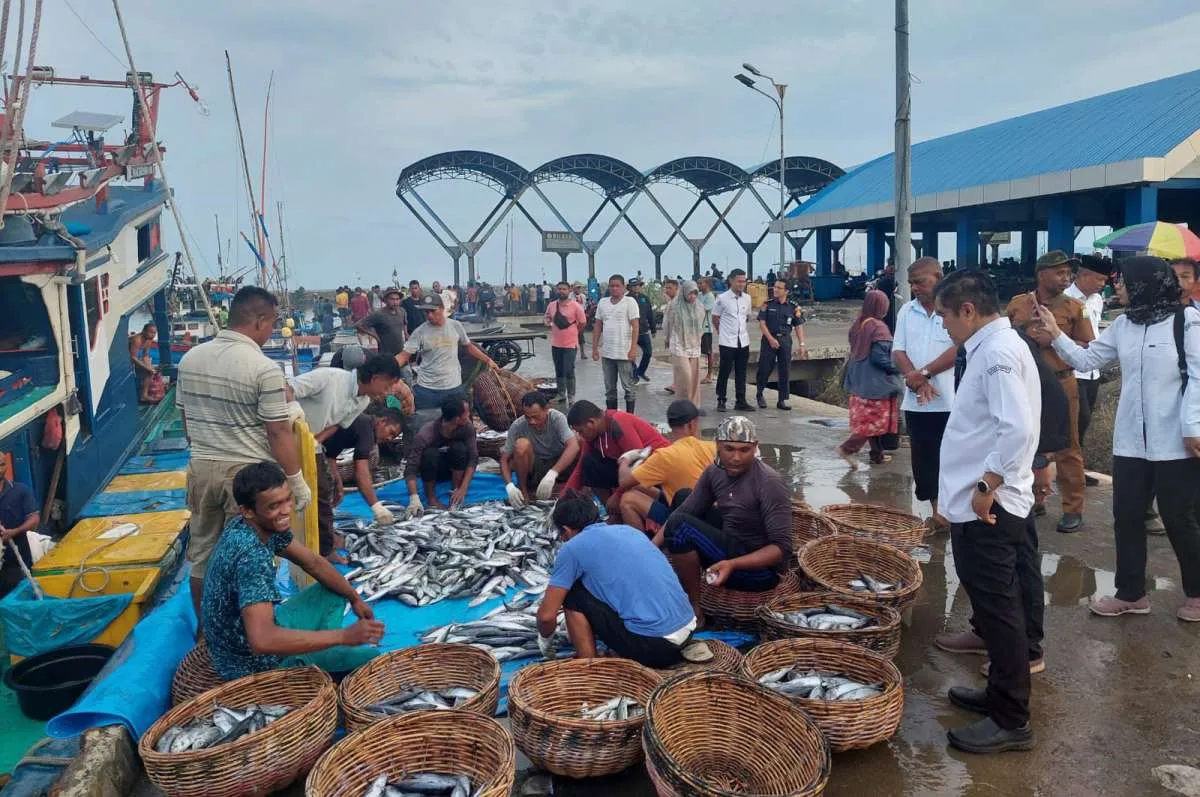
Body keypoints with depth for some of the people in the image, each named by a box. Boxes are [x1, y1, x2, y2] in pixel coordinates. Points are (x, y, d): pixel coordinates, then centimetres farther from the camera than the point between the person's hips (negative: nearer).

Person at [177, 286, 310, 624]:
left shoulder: (190, 358, 3)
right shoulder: (264, 368, -17)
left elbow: (185, 419, 13)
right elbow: (278, 433, -17)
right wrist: (298, 482, -8)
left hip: (200, 468, 6)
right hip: (247, 473, -6)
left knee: (201, 554, 16)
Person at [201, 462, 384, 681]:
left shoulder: (266, 525, -7)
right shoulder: (251, 556, -35)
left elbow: (313, 563, 8)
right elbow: (262, 640, -44)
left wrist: (354, 598, -1)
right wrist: (345, 636, -41)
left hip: (237, 641, 9)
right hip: (250, 664, -9)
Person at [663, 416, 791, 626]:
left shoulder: (769, 483, -22)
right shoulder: (715, 472, 0)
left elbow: (782, 548, -23)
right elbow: (684, 511, 0)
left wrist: (733, 565, -34)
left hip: (760, 568, -8)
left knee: (680, 525, -21)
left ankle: (693, 612, -10)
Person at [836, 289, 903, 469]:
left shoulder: (857, 325, 4)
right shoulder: (878, 327, -19)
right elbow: (880, 357, -21)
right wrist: (898, 367, -7)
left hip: (859, 380, 8)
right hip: (876, 382, -8)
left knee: (866, 419, 14)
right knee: (877, 420, 1)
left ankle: (877, 454, 23)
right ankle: (848, 448, -10)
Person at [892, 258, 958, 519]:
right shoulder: (907, 311, 10)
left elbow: (958, 349, -15)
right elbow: (898, 352, 4)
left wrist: (924, 373, -15)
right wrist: (919, 382, -10)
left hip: (950, 400, -5)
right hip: (916, 402, 5)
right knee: (924, 459, 11)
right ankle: (937, 512, 24)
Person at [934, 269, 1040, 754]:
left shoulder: (999, 352, -18)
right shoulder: (990, 348, 14)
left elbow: (1017, 429, -28)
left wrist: (987, 485, -21)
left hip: (988, 508, -10)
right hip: (976, 506, 10)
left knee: (999, 610, -2)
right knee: (992, 605, 19)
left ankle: (1011, 722, 9)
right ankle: (1001, 693, 32)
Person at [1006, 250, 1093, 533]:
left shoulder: (1074, 307, -1)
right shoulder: (1018, 304, 4)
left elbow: (1088, 348, -4)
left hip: (1061, 384, -2)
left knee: (1067, 447, 1)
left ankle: (1073, 509, 10)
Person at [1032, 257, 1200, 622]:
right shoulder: (1123, 325, 8)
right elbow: (1087, 359, 10)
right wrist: (1055, 334, 1)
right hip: (1131, 441, 6)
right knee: (1127, 516, 9)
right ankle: (1131, 593, 22)